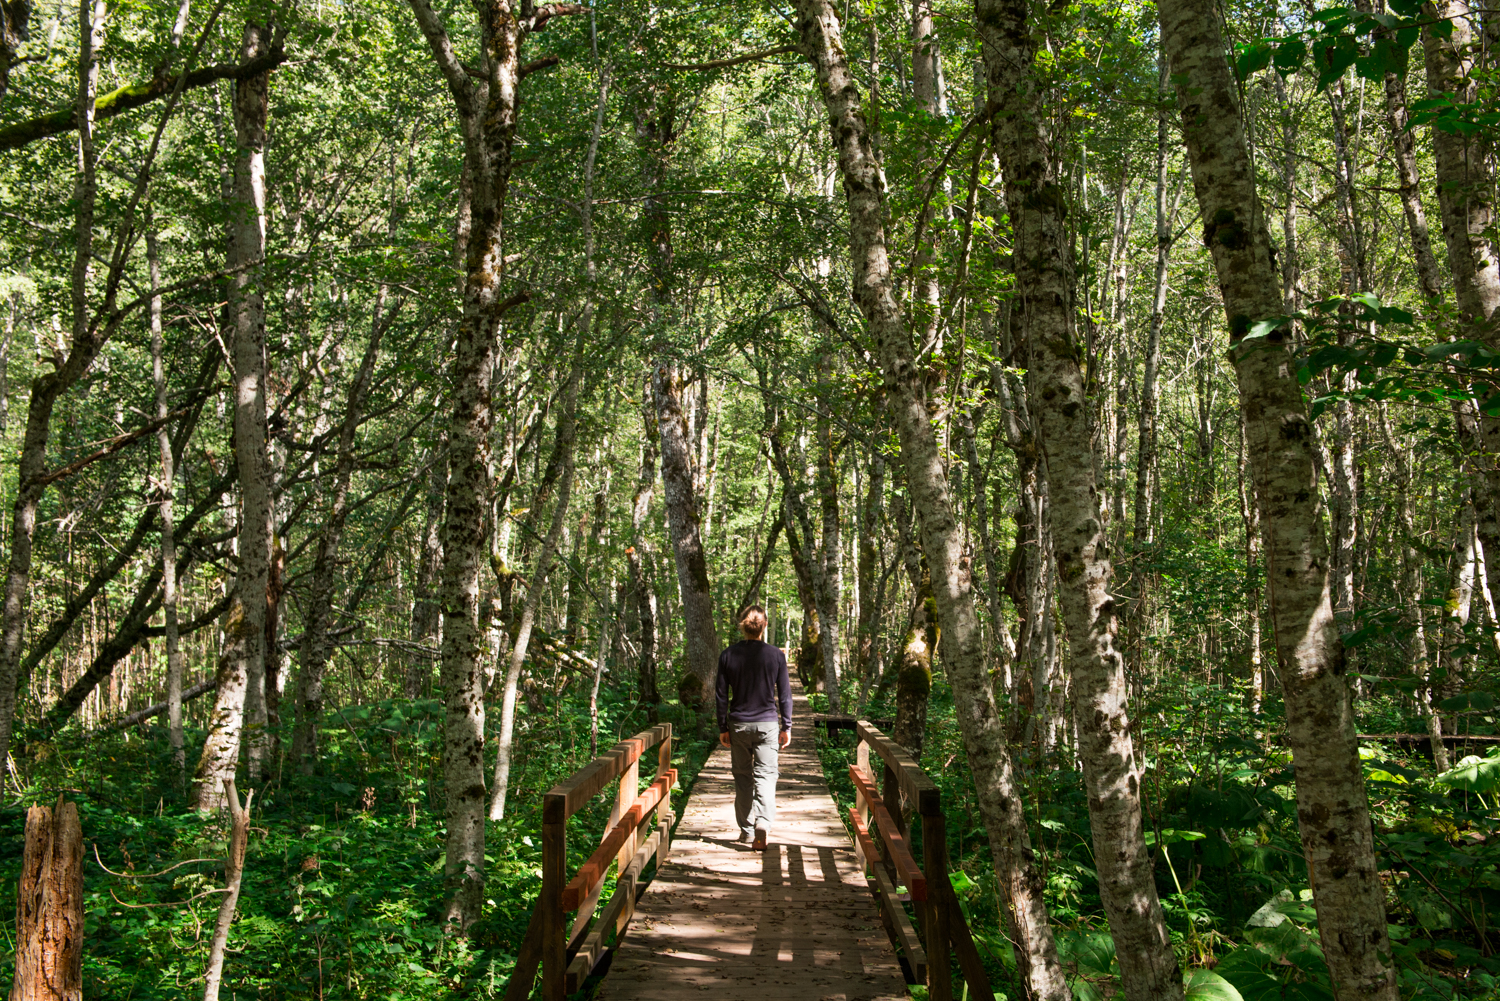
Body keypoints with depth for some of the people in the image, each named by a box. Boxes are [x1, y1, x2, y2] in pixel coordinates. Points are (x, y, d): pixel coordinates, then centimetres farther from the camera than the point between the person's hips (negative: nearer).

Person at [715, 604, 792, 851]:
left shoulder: (728, 656, -2)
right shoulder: (776, 655, -5)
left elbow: (721, 695, 1)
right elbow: (785, 694, -1)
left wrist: (723, 728, 9)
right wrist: (786, 727, 7)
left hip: (739, 724, 1)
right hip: (767, 724, -1)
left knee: (742, 777, 13)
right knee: (765, 775, 1)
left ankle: (745, 829, 18)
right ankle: (763, 822, -20)